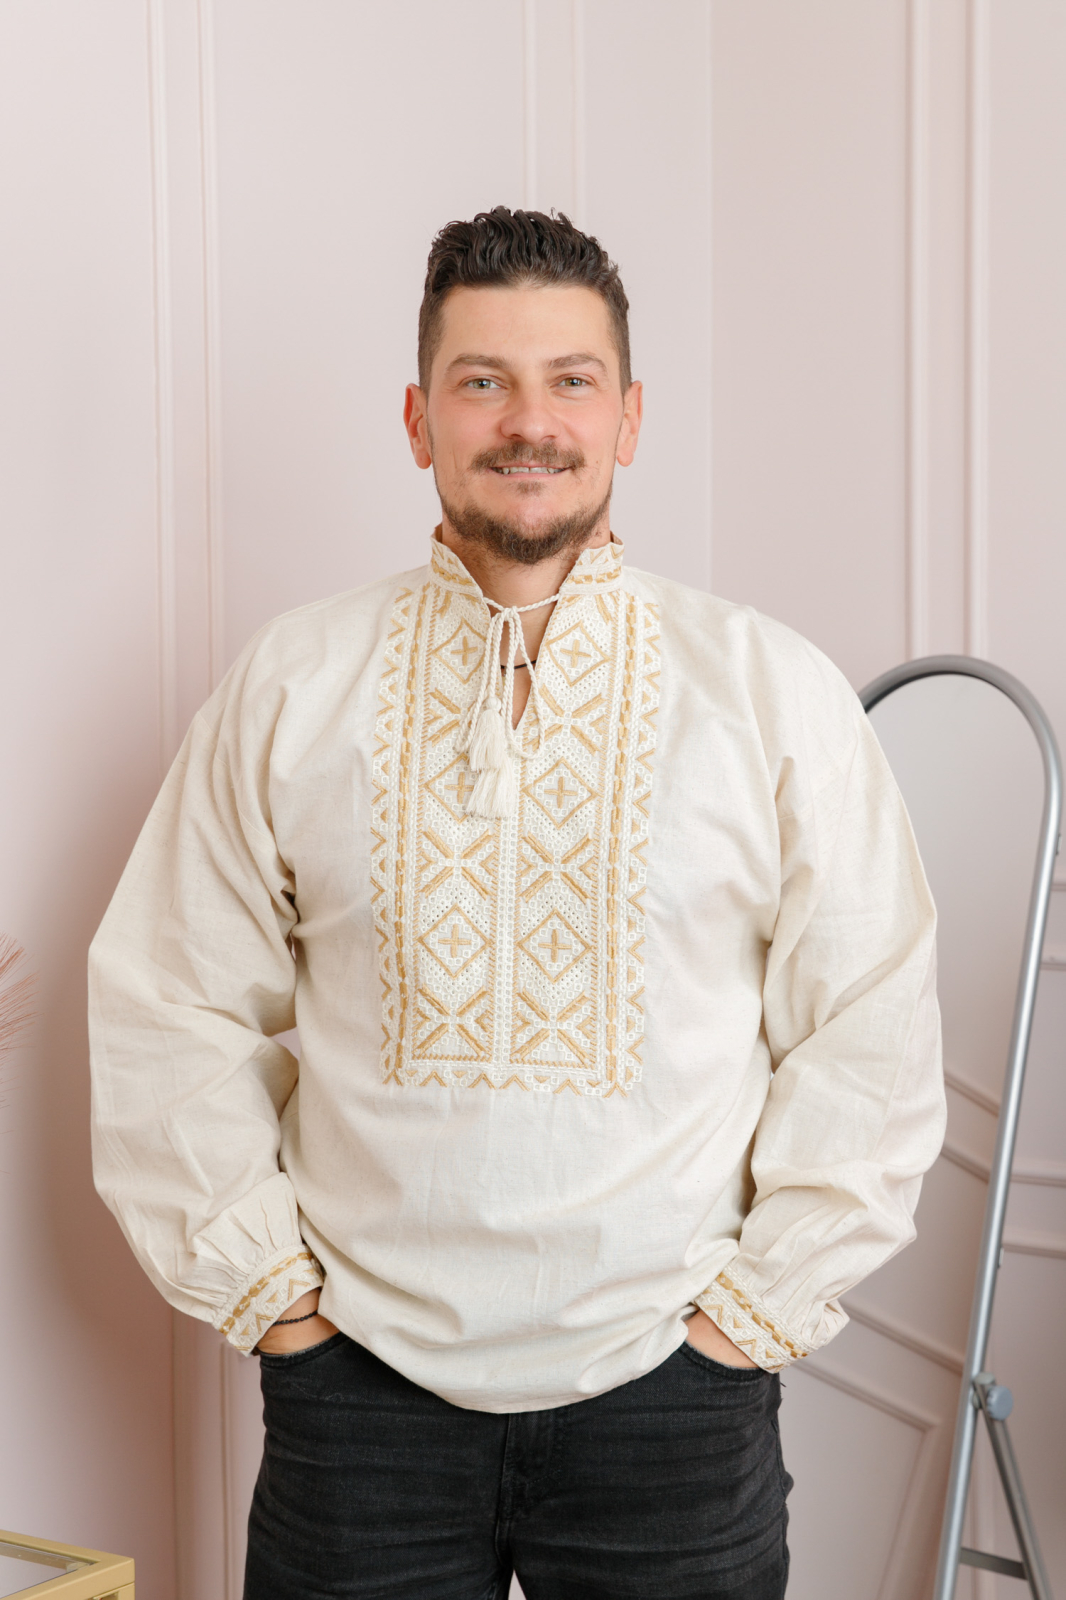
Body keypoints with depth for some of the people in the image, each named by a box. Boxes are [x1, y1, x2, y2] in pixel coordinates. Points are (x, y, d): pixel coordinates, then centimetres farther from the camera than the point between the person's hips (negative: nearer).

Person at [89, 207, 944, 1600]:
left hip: (668, 1383, 0)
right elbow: (168, 1006, 5)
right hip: (358, 1379, 1)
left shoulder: (777, 693, -1)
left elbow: (870, 1030, 1)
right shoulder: (289, 687, 1)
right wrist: (261, 1283, 0)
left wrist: (764, 1300, -2)